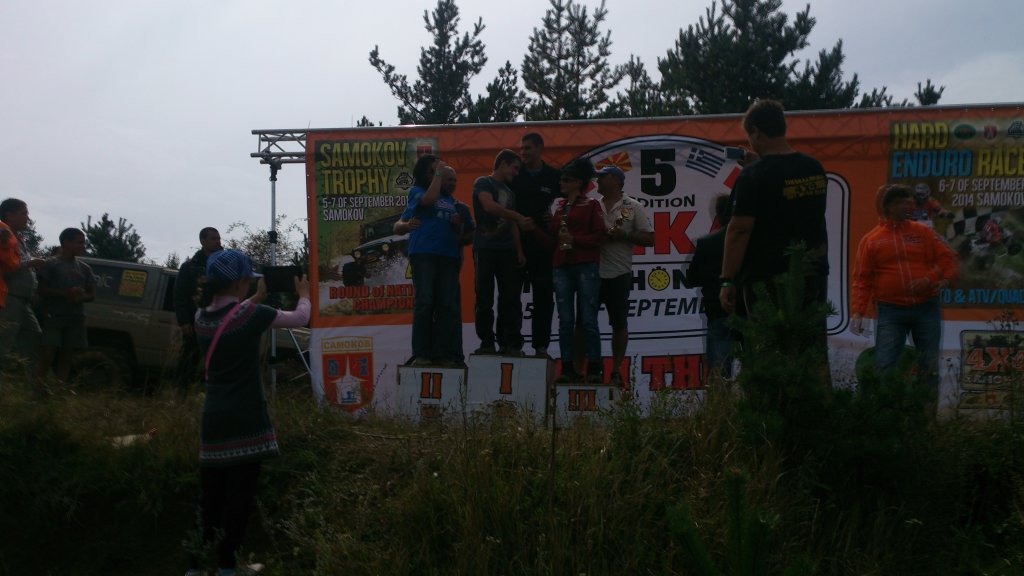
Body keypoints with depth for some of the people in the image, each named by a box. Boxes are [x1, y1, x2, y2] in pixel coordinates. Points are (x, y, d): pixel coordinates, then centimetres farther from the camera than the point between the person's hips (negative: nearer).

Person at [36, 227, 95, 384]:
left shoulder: (85, 268, 14)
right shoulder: (51, 264, 1)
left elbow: (92, 294, 13)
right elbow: (42, 289, -5)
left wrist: (80, 297, -9)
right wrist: (66, 293, -19)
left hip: (76, 318, 4)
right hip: (53, 316, -4)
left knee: (66, 355, 3)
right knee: (47, 354, -11)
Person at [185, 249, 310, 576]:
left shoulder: (202, 316, 4)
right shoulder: (251, 315, -12)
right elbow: (300, 318, 2)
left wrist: (258, 298, 29)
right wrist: (304, 295, 21)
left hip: (213, 419, 6)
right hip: (245, 420, -6)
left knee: (209, 494, 13)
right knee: (238, 495, 2)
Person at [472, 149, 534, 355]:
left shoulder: (509, 192, 21)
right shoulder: (483, 183, 1)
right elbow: (489, 206, -17)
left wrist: (519, 251, 9)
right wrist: (519, 217, -19)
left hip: (507, 249, 6)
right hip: (485, 247, -6)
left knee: (511, 298, 0)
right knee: (485, 298, -3)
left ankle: (509, 343, 3)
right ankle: (487, 342, 3)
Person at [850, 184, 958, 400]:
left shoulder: (923, 232, 8)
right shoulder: (871, 239, 2)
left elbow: (947, 259, 7)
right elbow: (862, 279, -1)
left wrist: (931, 279, -13)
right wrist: (857, 312, -10)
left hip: (926, 308, 3)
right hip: (891, 311, -2)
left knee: (929, 367, 9)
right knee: (884, 366, -7)